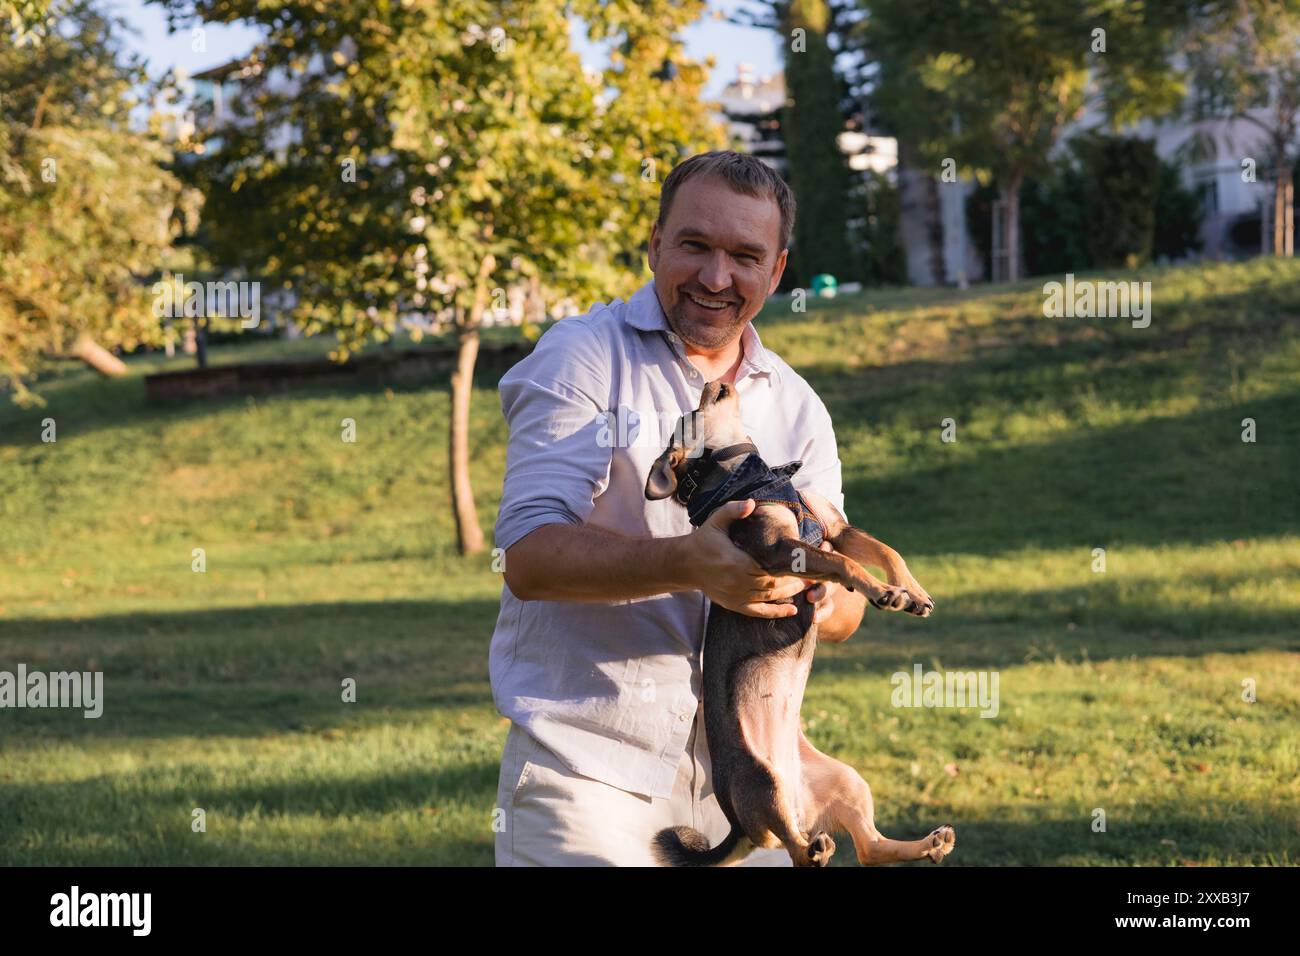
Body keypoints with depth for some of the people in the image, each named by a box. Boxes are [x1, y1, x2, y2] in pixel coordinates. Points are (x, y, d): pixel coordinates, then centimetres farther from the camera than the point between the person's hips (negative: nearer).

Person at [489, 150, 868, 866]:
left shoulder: (797, 407, 12)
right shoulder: (581, 356, -5)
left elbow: (844, 602, 9)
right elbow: (530, 557, -16)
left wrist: (825, 602, -17)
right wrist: (684, 564, -32)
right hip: (589, 768, -5)